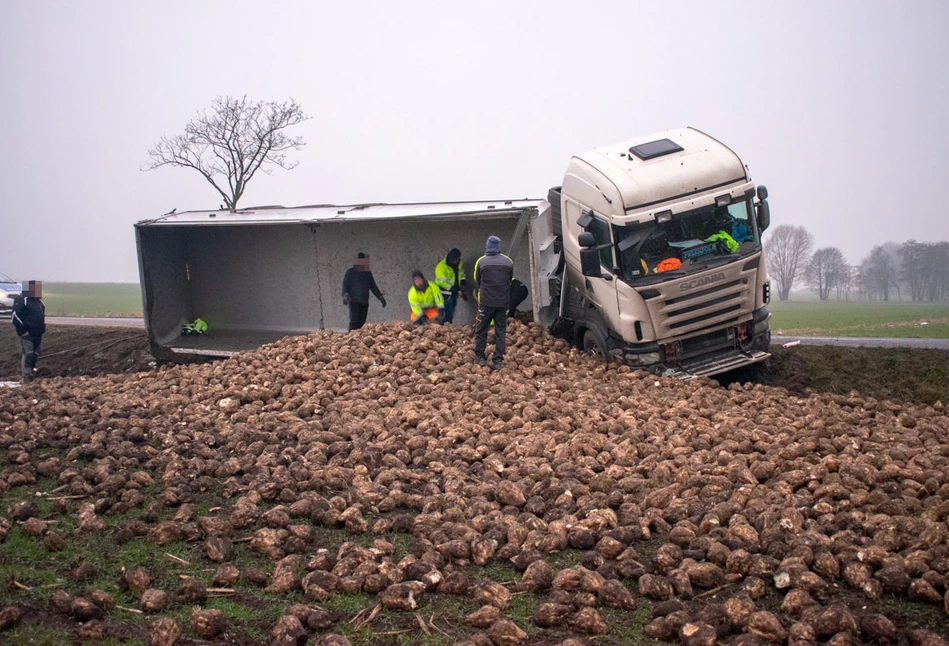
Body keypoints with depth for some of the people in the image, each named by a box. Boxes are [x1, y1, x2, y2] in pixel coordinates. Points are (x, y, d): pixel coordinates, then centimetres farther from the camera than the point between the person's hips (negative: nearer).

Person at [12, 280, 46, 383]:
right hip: (27, 334, -8)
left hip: (38, 335, 8)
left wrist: (42, 329, 18)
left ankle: (32, 370, 21)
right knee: (27, 354, -14)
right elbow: (16, 316, -14)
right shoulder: (22, 300, -8)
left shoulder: (39, 301, 17)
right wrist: (22, 331, -17)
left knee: (35, 355, 11)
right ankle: (26, 375, -15)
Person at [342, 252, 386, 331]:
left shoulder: (368, 273, 18)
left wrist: (380, 297, 16)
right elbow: (345, 284, -2)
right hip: (354, 301, -5)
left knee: (361, 323, 0)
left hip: (364, 302, 5)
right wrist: (345, 295, -21)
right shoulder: (350, 272, 6)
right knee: (354, 322, -15)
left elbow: (373, 286, 23)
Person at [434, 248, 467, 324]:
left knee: (451, 315, 11)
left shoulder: (458, 264, 4)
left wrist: (463, 283, -2)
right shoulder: (441, 266, -19)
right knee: (449, 315, -13)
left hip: (454, 294, 7)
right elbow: (443, 282, -21)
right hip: (446, 294, -7)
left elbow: (461, 274, 21)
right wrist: (457, 291, -21)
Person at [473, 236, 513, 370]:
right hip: (504, 302, 2)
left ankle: (479, 358, 14)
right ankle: (498, 361, 4)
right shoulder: (508, 262, 1)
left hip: (486, 301, -2)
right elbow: (510, 281, 11)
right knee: (501, 331, 7)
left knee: (481, 330, 11)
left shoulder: (481, 262, -5)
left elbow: (477, 281, 6)